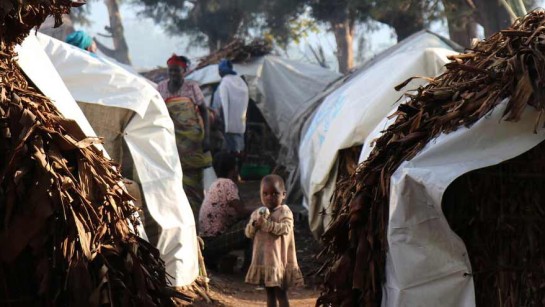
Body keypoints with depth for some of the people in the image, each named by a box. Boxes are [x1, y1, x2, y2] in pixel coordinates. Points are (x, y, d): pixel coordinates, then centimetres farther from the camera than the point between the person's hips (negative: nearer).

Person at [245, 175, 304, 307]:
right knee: (269, 292, 13)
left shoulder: (285, 212, -8)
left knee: (280, 293, -3)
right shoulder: (257, 213, 10)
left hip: (278, 259, -6)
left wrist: (266, 224, -25)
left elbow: (285, 228, -23)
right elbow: (248, 233, 8)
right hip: (263, 259, 6)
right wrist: (254, 225, -13)